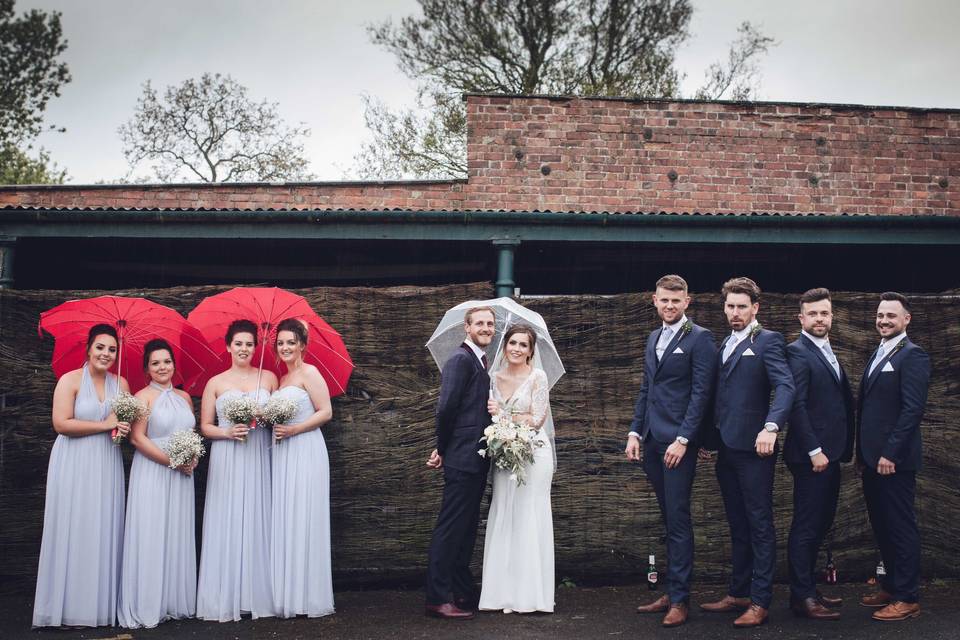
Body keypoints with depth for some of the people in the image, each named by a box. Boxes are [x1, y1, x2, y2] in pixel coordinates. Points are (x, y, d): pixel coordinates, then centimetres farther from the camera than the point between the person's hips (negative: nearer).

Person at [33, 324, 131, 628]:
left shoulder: (120, 383, 10)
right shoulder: (70, 380, -5)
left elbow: (129, 421, 14)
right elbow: (61, 423, -14)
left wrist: (122, 426, -9)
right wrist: (104, 425, -12)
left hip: (107, 466, 4)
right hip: (74, 464, -4)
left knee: (104, 532, 3)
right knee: (73, 531, -4)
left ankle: (100, 603, 8)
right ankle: (69, 606, 1)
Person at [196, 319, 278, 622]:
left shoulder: (269, 378, 8)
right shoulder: (215, 383, 5)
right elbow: (205, 427, 4)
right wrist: (228, 432, -13)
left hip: (259, 459, 1)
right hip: (226, 461, -1)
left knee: (257, 523, 1)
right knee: (227, 525, -3)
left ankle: (258, 595, 7)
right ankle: (225, 599, 2)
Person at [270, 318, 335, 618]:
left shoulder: (308, 372, -5)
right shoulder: (281, 379, 17)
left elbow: (326, 412, -11)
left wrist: (294, 429, -16)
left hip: (305, 451, -8)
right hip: (282, 454, 8)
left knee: (303, 520, -6)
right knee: (283, 522, 6)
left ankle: (309, 596, 0)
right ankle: (288, 596, 10)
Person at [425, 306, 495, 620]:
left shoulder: (479, 361, 17)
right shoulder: (461, 359, -13)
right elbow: (446, 408, -20)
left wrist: (442, 448, 7)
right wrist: (443, 449, -7)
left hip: (476, 459, 10)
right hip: (463, 458, -10)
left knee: (466, 528, 16)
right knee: (450, 529, -5)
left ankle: (463, 593, 26)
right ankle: (438, 598, 0)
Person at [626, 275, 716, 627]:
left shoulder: (699, 338, -5)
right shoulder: (653, 338, 17)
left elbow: (701, 392, -11)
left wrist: (682, 439, -16)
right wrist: (635, 432, 11)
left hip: (678, 442, -7)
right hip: (652, 441, 7)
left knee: (678, 519, -5)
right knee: (669, 519, 11)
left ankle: (680, 598, 1)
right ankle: (671, 592, 17)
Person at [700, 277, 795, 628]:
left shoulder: (768, 341, -6)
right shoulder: (725, 344, 17)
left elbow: (785, 386, -19)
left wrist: (771, 427, -34)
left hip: (753, 448, -7)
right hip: (727, 448, 7)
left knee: (759, 525, 0)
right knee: (737, 525, 14)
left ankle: (760, 602, 4)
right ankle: (738, 593, 22)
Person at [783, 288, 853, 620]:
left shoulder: (829, 353, 17)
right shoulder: (797, 352, -11)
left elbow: (844, 401, 17)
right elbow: (796, 405, -18)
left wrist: (844, 448, 10)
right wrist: (814, 451, -20)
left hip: (830, 454, 9)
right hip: (811, 455, -9)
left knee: (820, 524, 15)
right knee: (806, 527, -2)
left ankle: (809, 588, 25)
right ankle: (802, 597, 6)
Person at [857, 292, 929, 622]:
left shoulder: (913, 356, -10)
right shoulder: (877, 355, 17)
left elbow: (913, 409, -17)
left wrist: (890, 453, -19)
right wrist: (862, 453, 16)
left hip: (894, 459, -8)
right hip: (872, 458, 8)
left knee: (901, 527, -1)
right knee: (881, 526, 14)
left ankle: (907, 598, 7)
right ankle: (891, 586, 25)